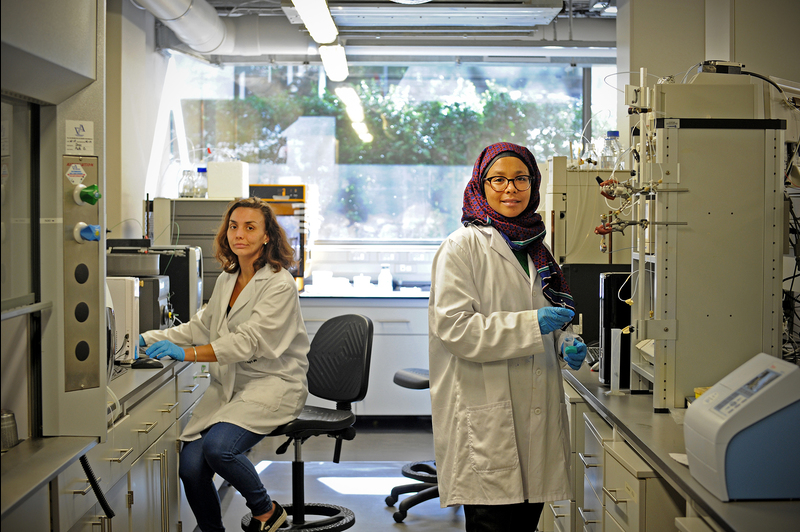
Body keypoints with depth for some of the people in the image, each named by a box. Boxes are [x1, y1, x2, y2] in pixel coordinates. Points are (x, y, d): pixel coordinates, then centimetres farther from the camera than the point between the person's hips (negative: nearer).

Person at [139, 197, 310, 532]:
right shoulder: (226, 280, 14)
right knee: (190, 464, -12)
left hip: (271, 384, -7)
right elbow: (201, 327, 17)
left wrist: (186, 353, -30)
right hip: (228, 385, 7)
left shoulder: (280, 285, -12)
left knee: (218, 447, -28)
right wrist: (151, 339, 3)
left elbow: (248, 341, -22)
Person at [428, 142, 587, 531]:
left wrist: (566, 343, 6)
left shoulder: (536, 248, 17)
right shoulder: (463, 246, -6)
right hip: (484, 421, -7)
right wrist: (532, 325, -19)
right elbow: (452, 325, -15)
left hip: (535, 410, 7)